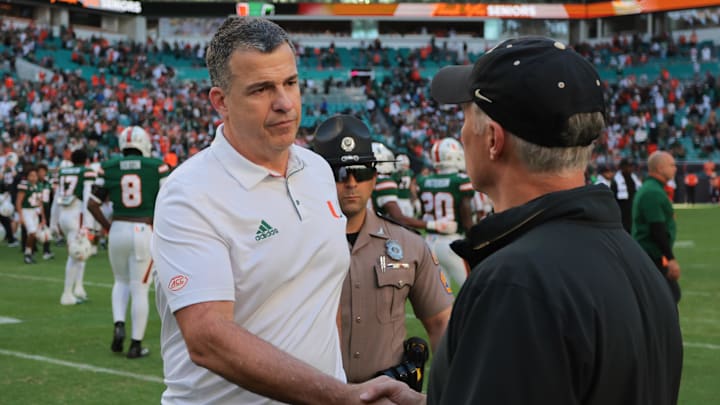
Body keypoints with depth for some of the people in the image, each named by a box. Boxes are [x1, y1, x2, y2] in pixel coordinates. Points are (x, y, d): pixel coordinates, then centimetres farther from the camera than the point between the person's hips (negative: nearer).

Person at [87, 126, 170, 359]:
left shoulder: (109, 168, 2)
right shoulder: (156, 167, -3)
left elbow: (93, 204, 4)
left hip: (118, 229, 2)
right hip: (145, 231, -2)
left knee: (121, 281, 23)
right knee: (140, 289, 5)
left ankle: (119, 324, 2)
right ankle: (136, 344, 8)